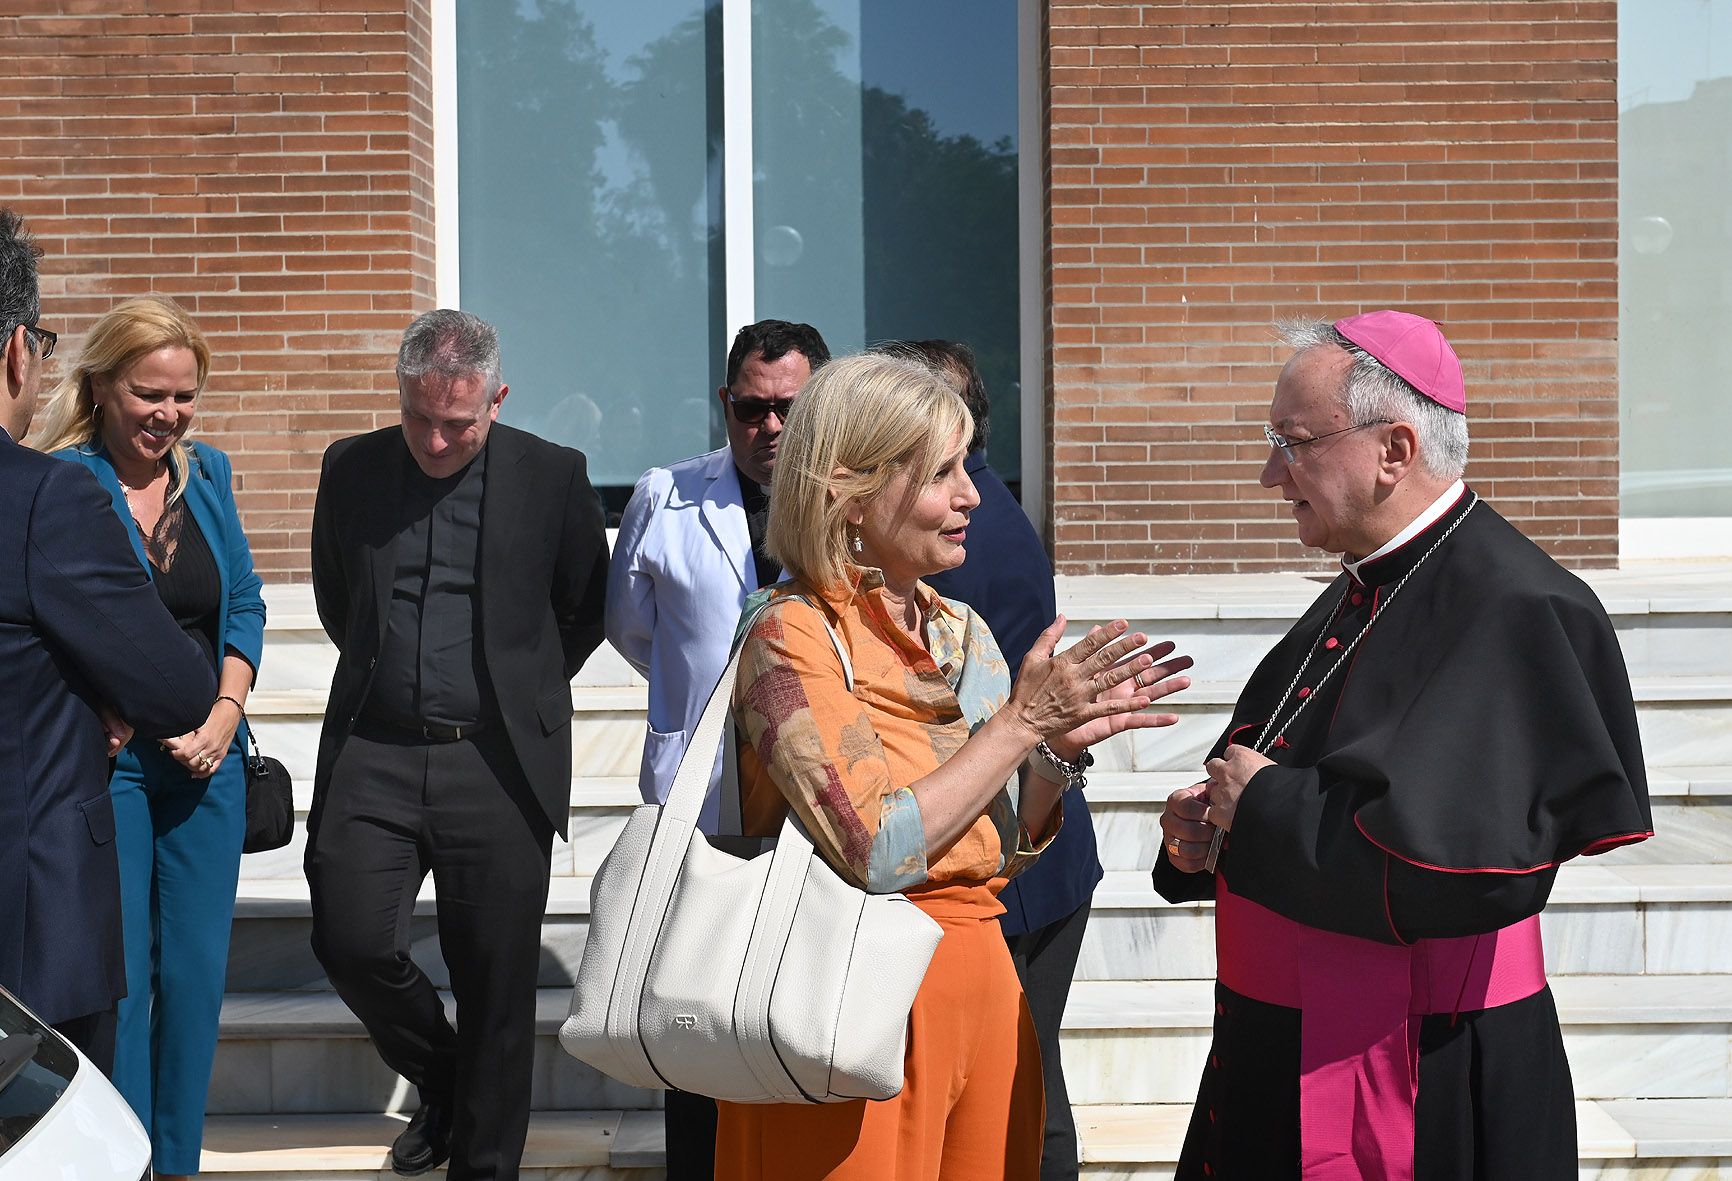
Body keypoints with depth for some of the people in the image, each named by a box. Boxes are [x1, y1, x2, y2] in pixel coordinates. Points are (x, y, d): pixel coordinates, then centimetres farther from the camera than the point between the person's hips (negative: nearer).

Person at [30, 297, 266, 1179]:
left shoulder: (208, 474, 9)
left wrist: (225, 715, -2)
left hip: (208, 761, 5)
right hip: (103, 760, -5)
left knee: (196, 972, 9)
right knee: (116, 975, -1)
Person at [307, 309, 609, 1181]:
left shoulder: (551, 476, -2)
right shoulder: (351, 469, 6)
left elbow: (586, 612, 10)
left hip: (497, 765, -2)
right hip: (373, 755, 2)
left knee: (496, 981, 3)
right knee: (350, 939, -8)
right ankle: (439, 1081, 22)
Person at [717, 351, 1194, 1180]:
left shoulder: (962, 633, 8)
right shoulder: (793, 636, -12)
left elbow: (1005, 851, 11)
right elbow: (875, 852, -23)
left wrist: (1062, 745, -6)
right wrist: (1020, 721, -17)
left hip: (981, 989, 7)